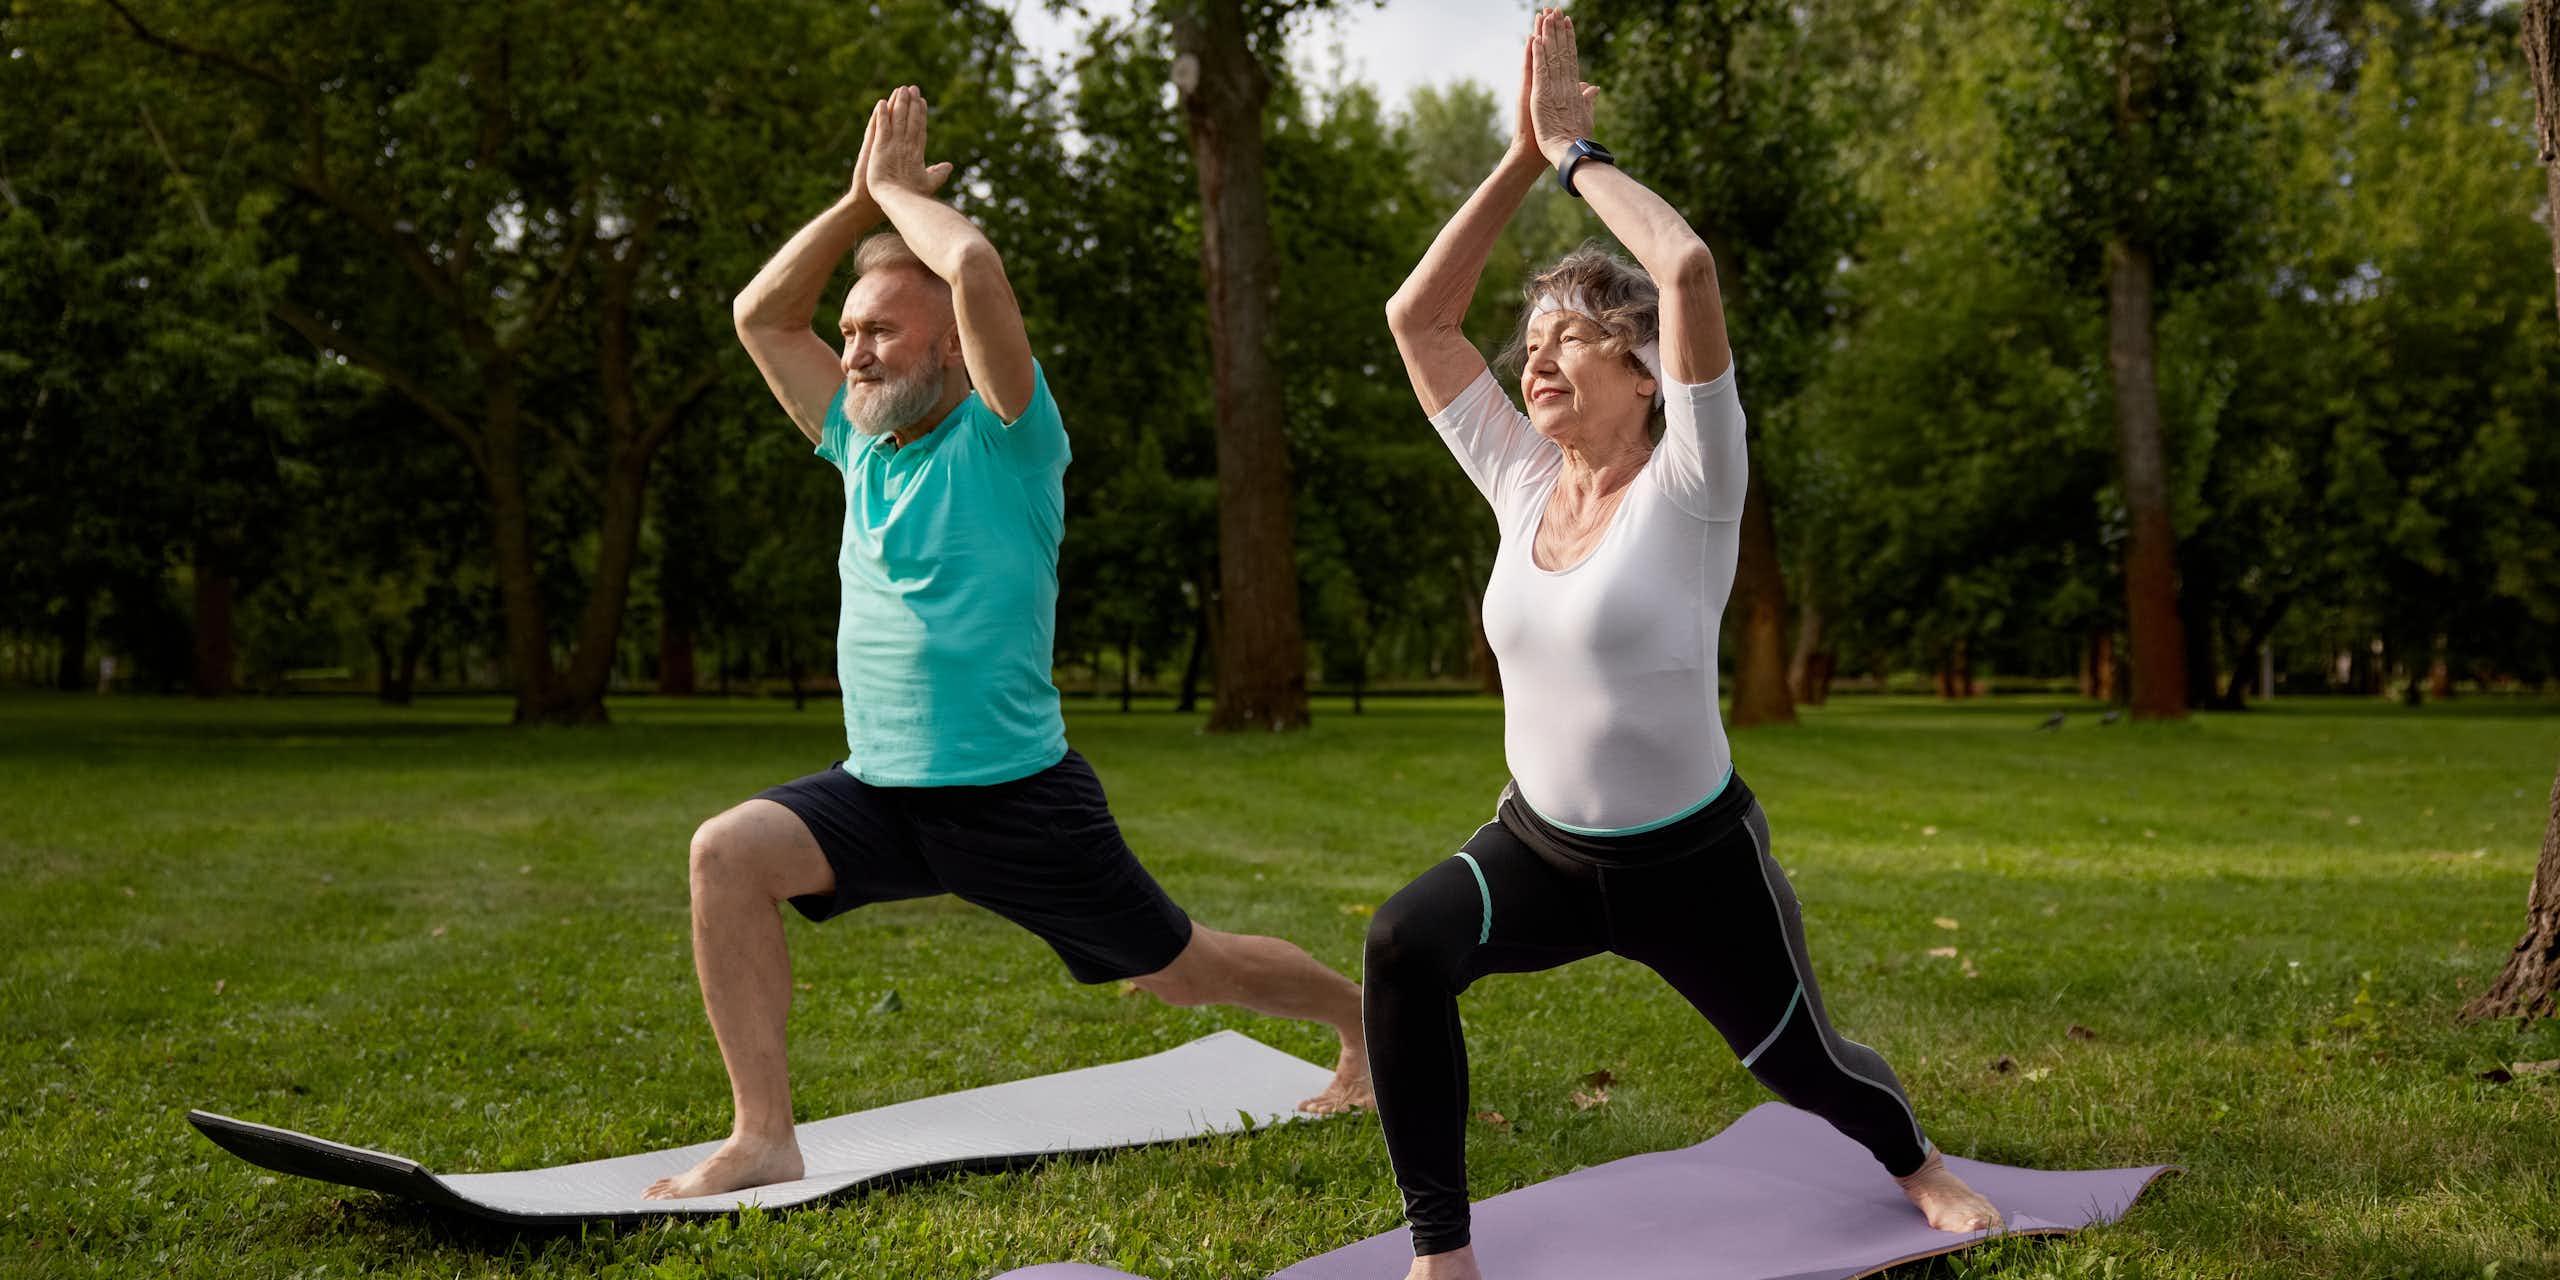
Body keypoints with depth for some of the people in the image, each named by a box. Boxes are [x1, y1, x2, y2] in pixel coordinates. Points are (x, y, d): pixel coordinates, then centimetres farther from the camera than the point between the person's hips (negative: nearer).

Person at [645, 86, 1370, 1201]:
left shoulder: (1005, 438, -10)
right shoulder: (863, 445, 10)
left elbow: (977, 269, -26)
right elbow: (762, 315, 12)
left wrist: (901, 189, -8)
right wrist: (859, 201, 3)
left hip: (1015, 796, -5)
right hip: (878, 792, 6)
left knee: (1178, 970, 8)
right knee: (729, 852, -19)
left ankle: (1359, 1016, 37)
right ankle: (764, 1138, -13)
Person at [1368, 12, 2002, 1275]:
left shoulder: (1686, 488, -16)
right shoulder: (1520, 484, -1)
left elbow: (1687, 266, -30)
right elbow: (1418, 313, -1)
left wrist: (1580, 148, -17)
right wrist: (1523, 154, -6)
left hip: (1693, 860, -3)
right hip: (1539, 845, 3)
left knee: (1802, 1065, 15)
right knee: (1403, 943, -28)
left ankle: (1916, 1163, 52)